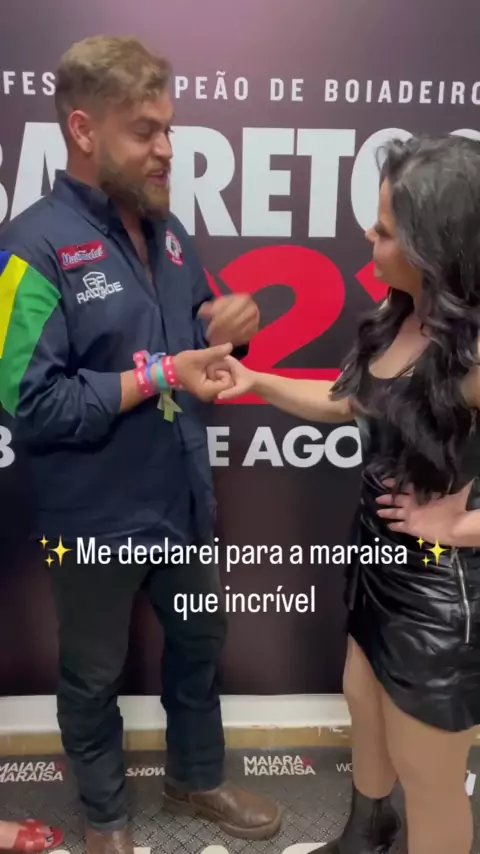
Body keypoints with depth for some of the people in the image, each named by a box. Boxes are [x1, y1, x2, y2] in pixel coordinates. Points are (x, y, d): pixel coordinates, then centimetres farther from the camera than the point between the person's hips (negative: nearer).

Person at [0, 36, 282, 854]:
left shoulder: (165, 229, 3)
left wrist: (225, 329, -9)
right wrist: (159, 375, -25)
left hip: (184, 497, 7)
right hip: (96, 517, -6)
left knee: (199, 642, 24)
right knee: (94, 676, 18)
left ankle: (197, 780, 52)